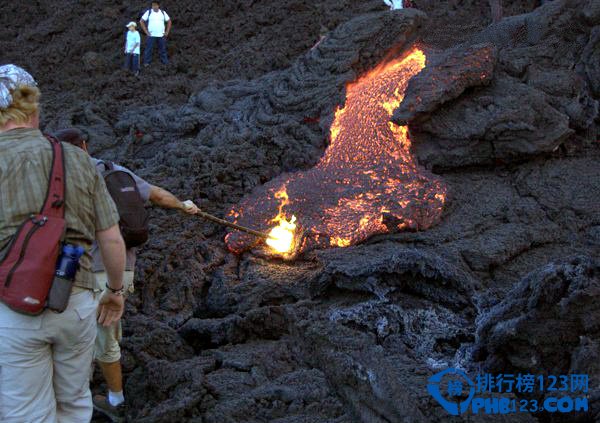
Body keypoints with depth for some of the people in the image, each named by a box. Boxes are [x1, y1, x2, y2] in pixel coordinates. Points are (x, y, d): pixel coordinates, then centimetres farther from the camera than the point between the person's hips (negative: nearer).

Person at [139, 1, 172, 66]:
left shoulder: (163, 13, 5)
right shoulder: (148, 12, -2)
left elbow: (169, 21, 14)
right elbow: (141, 21, 0)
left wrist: (167, 32, 5)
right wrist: (146, 31, -6)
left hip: (161, 35, 2)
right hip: (151, 35, -2)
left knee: (163, 49, 8)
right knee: (148, 49, -4)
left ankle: (165, 62, 17)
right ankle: (147, 62, 3)